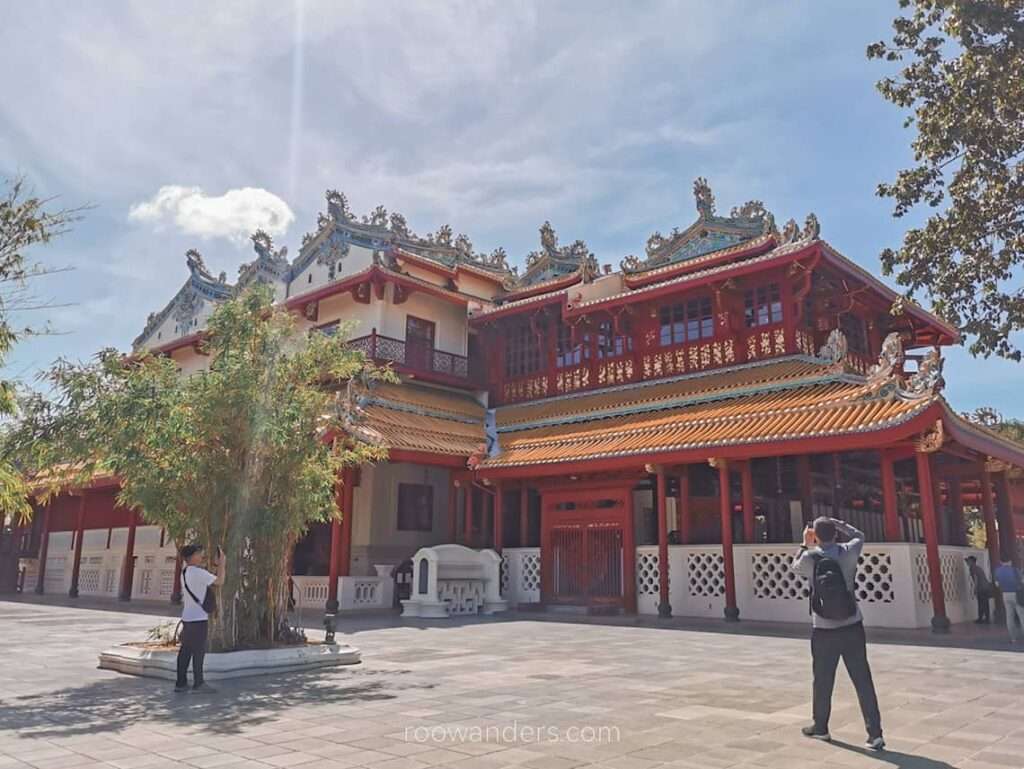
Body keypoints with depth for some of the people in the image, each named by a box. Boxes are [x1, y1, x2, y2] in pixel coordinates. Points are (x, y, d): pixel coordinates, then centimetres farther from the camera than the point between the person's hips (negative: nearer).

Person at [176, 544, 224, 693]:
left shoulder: (185, 572, 12)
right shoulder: (198, 572, -17)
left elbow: (207, 582, 19)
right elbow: (218, 581, -10)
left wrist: (216, 567, 14)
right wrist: (222, 562, -1)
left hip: (187, 617, 9)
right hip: (199, 618, -9)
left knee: (185, 650, 11)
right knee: (199, 651, -3)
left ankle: (181, 683, 14)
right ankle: (198, 684, 1)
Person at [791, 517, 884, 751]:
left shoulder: (810, 558, -10)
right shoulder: (848, 552, -6)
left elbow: (796, 567, 15)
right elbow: (859, 535, 17)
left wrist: (805, 544, 24)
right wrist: (836, 522, 23)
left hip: (824, 631, -1)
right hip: (852, 628, 1)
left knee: (823, 681, 13)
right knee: (863, 681, 4)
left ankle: (820, 727, 28)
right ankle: (875, 733, 4)